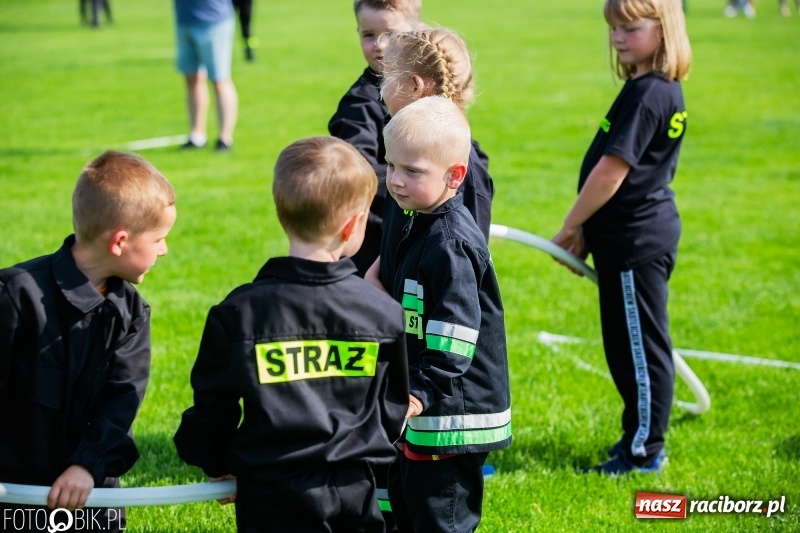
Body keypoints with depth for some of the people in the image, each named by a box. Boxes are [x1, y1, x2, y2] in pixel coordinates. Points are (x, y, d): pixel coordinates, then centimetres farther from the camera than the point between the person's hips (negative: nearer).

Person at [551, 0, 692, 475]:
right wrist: (587, 232, 14)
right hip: (633, 236, 10)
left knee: (640, 346, 0)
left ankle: (644, 452, 10)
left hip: (637, 240, -10)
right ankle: (640, 437, 29)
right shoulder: (664, 88, 11)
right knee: (627, 344, 18)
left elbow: (612, 171, -22)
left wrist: (569, 229, -11)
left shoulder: (648, 94, -20)